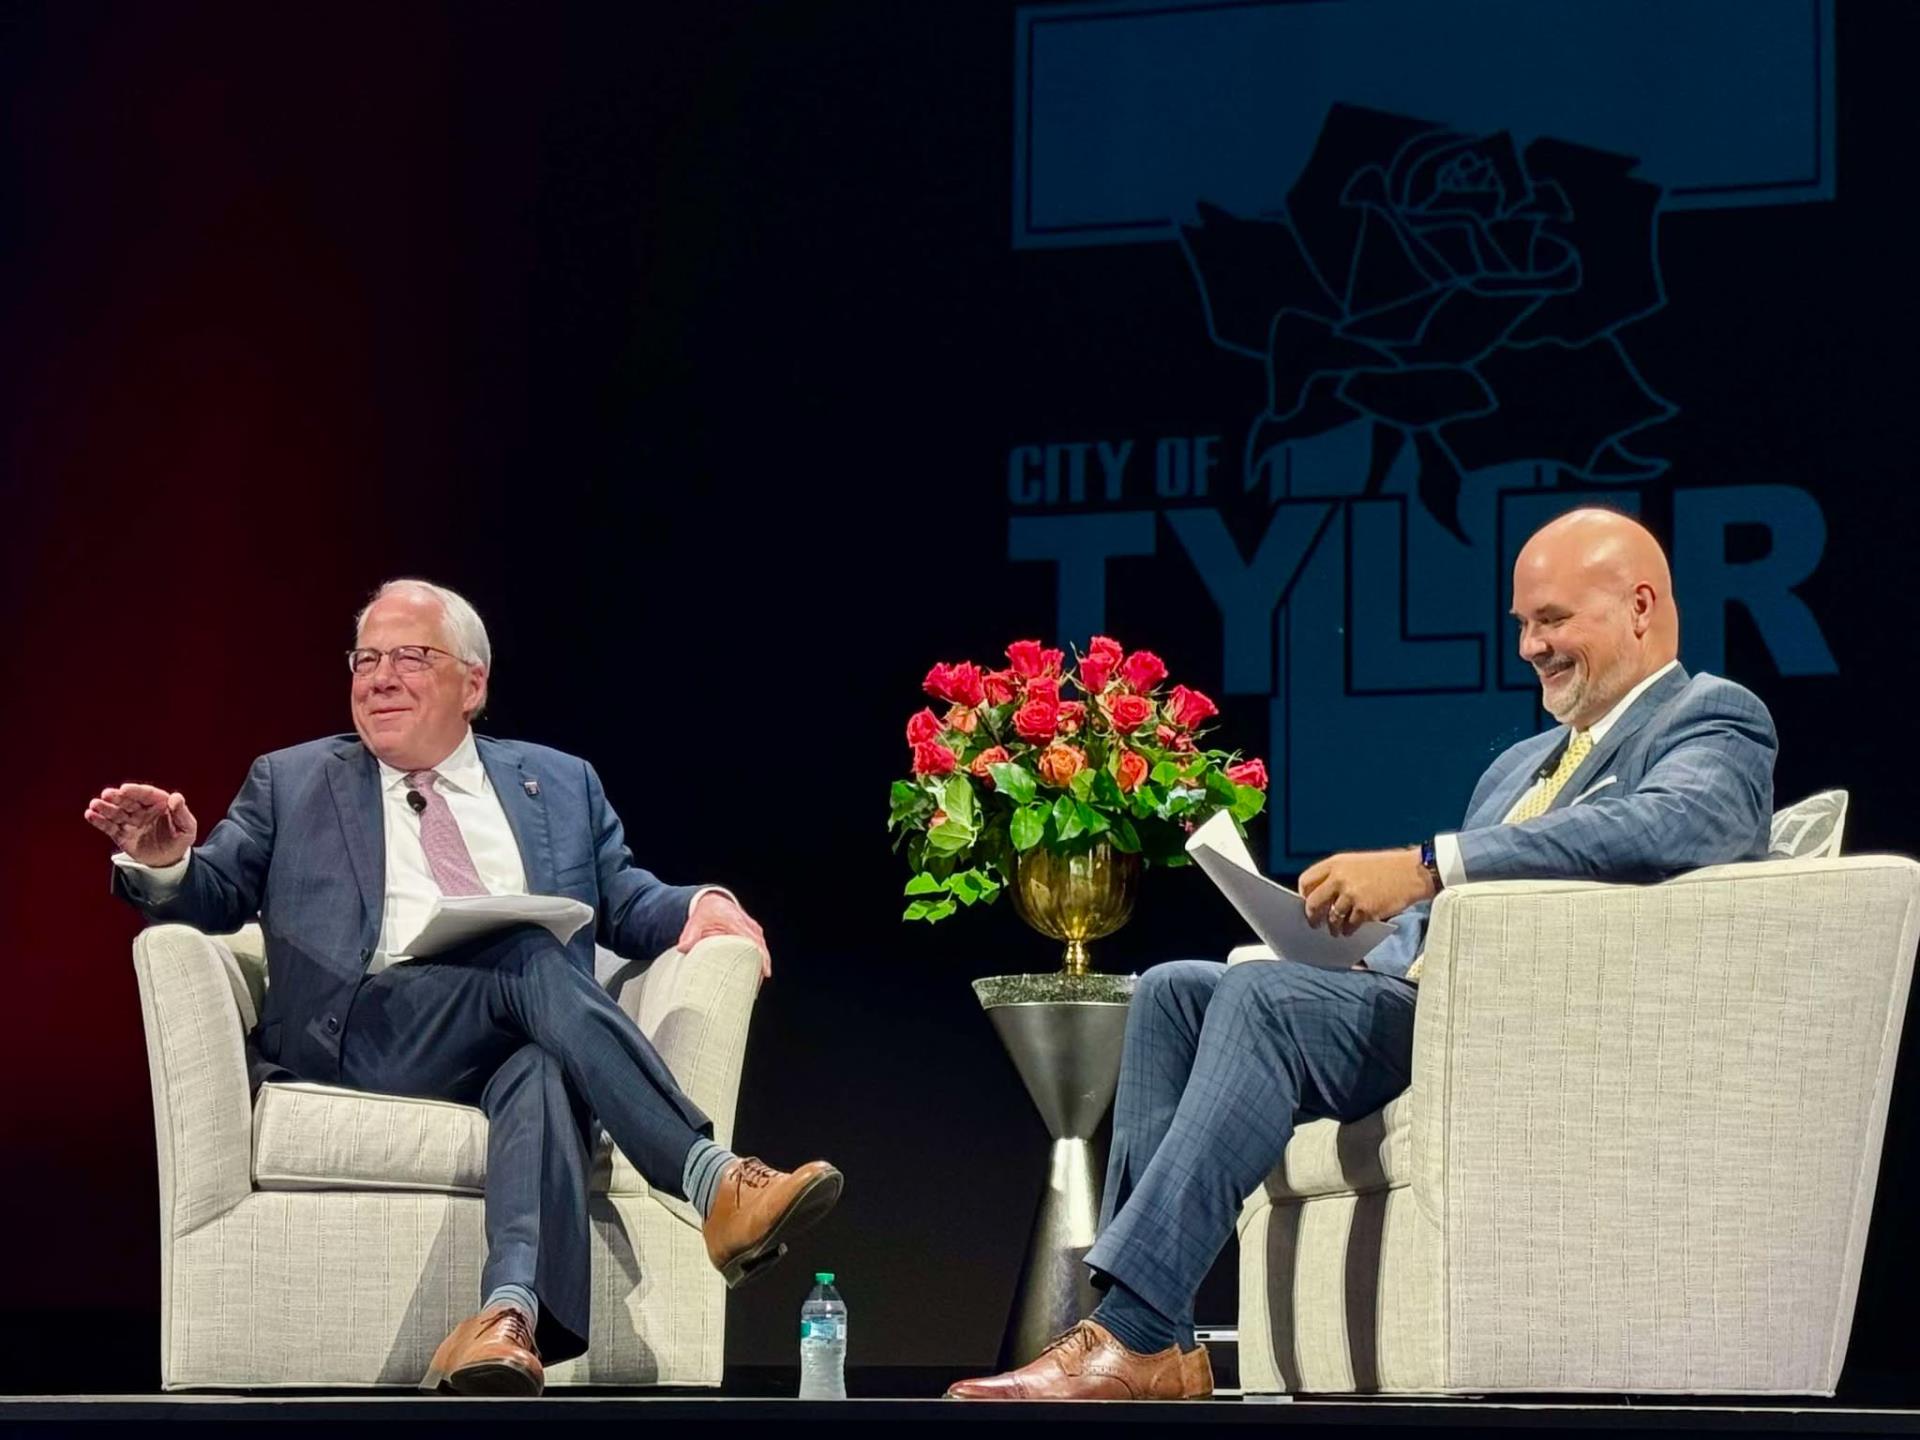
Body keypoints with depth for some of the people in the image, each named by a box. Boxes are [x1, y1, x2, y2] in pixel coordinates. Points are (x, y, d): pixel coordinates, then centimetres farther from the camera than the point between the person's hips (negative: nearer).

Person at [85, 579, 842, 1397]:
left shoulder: (559, 784, 26)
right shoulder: (291, 785, 23)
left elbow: (626, 904, 21)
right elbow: (216, 895, 15)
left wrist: (697, 907, -1)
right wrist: (166, 864, -9)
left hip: (529, 1040, 2)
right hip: (364, 1036, -1)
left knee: (543, 1074, -38)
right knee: (532, 961, -32)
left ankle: (512, 1316, -58)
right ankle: (713, 1182, -43)